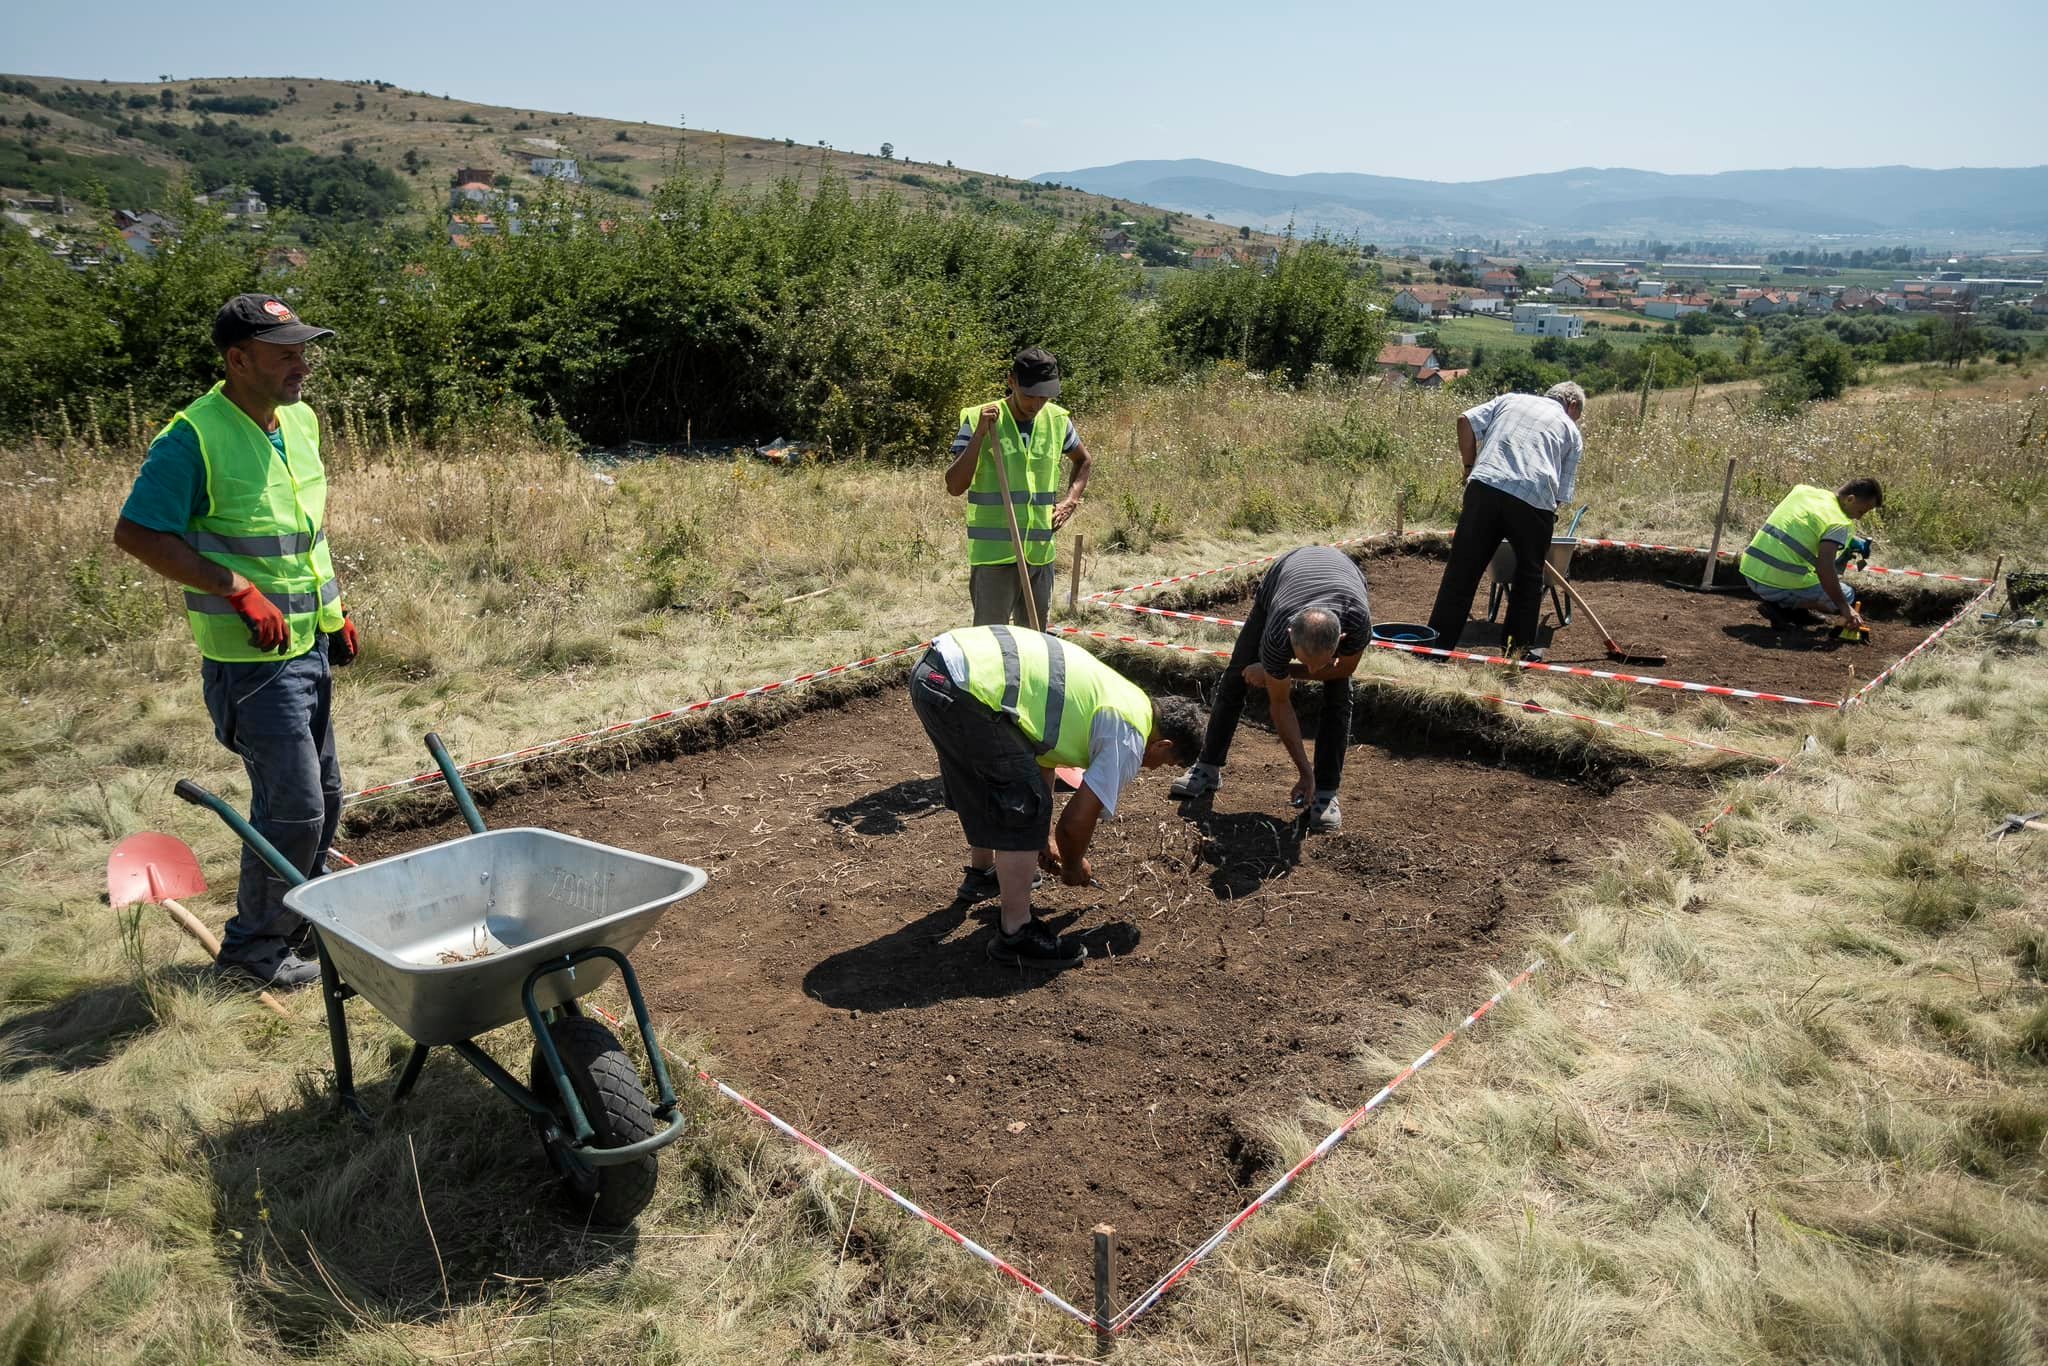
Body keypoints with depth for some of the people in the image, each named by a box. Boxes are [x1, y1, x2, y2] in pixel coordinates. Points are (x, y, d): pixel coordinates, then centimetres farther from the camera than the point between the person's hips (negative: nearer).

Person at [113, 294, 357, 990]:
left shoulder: (300, 420, 8)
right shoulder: (194, 438, -17)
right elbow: (136, 533, -17)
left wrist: (336, 609, 14)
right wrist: (239, 589, -22)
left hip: (309, 646, 8)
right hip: (251, 657, -8)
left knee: (323, 797, 16)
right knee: (293, 806, -4)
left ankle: (301, 919, 35)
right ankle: (255, 941, 16)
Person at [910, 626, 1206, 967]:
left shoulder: (1115, 696, 26)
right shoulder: (1129, 739, -1)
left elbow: (1040, 757, 34)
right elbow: (1077, 820, 1)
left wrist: (1044, 837, 39)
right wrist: (1074, 866, 23)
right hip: (966, 689, -10)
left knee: (984, 783, 31)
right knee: (1024, 811, 0)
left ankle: (980, 874, 52)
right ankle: (1015, 934, 8)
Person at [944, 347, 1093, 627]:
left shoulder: (1058, 420, 5)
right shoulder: (977, 420, -8)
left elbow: (1084, 461, 25)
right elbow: (954, 486, -14)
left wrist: (1070, 499, 8)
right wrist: (980, 434, -22)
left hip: (1042, 552, 5)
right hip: (994, 553, -5)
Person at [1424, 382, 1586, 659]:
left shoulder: (1511, 399, 27)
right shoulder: (1571, 431, 22)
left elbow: (1466, 420, 12)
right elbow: (1563, 494, 15)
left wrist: (1470, 466, 20)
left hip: (1485, 486, 1)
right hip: (1535, 499, -1)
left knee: (1462, 570, 4)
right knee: (1529, 576, 18)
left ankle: (1436, 648, 4)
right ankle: (1520, 648, 25)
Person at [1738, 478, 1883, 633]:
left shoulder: (1802, 489, 10)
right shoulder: (1840, 523, -10)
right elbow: (1824, 569, -22)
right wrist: (1844, 608, -16)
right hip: (1779, 584, -7)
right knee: (1847, 596, 12)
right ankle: (1782, 605, -6)